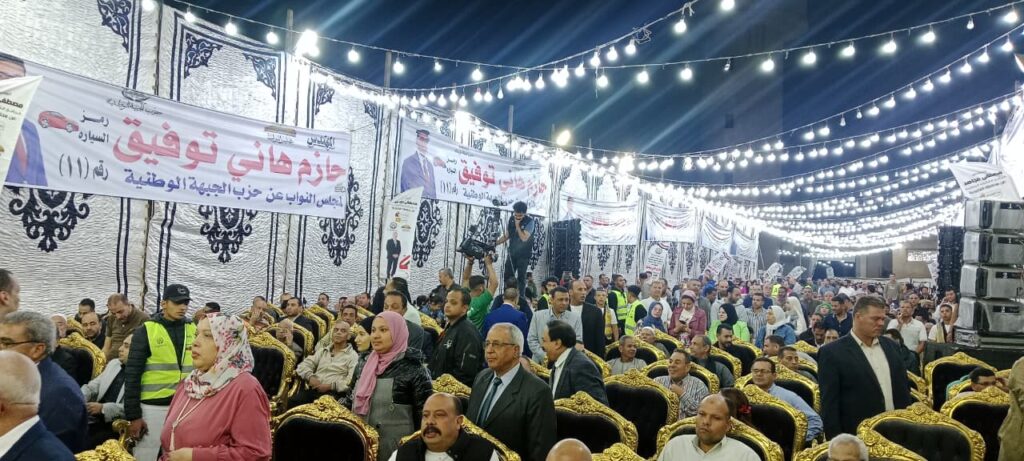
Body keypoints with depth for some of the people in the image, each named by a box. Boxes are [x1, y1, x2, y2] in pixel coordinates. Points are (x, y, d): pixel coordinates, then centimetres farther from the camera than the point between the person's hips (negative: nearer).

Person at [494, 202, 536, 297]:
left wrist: (517, 225, -21)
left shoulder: (530, 222, -14)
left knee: (521, 277, -3)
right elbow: (506, 236, 12)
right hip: (511, 253, 5)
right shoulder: (511, 219, 3)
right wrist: (495, 243, 2)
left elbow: (524, 238, -23)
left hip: (523, 254, -5)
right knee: (508, 276, 3)